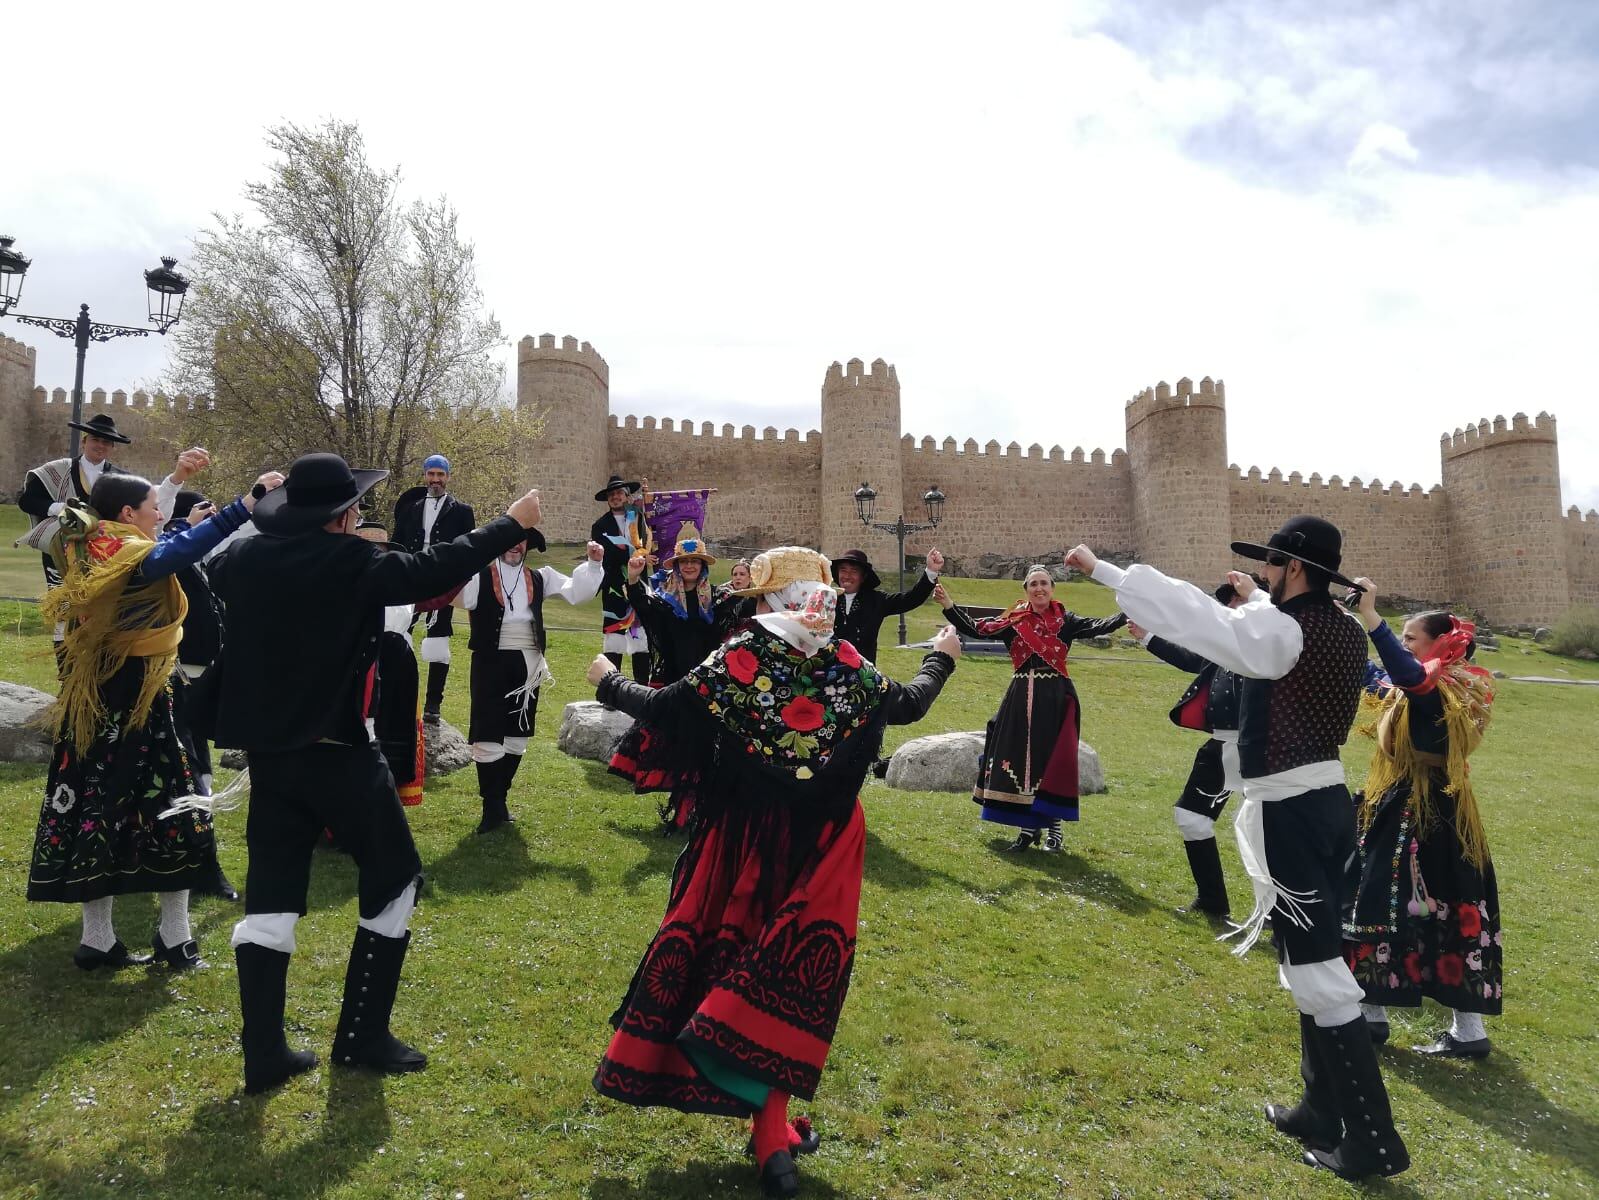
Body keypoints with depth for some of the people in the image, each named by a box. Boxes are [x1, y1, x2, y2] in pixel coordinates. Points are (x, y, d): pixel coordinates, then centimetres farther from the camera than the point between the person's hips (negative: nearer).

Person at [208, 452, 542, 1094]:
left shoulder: (245, 558, 3)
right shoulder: (353, 563, -15)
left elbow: (214, 572, 25)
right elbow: (437, 569, -15)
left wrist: (255, 511, 35)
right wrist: (514, 523, -6)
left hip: (267, 751, 6)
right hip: (338, 752, -6)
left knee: (270, 895, 13)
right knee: (394, 878, 10)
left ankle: (263, 1053, 17)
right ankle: (361, 1036, 15)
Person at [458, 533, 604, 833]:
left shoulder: (539, 578, 10)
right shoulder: (480, 576, -3)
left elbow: (576, 592, 6)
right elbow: (460, 597, -20)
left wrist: (593, 564, -6)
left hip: (526, 664, 5)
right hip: (491, 663, -4)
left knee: (517, 737, 15)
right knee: (488, 736, -3)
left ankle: (500, 799, 31)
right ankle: (492, 807, 10)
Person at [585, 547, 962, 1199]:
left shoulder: (734, 661, -10)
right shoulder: (850, 669, -5)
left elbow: (662, 706, -6)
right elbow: (910, 703, 9)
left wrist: (610, 683, 13)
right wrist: (941, 657, 28)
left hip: (743, 841, 0)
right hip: (818, 848, 1)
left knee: (724, 945, 15)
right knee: (795, 970, 9)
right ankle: (773, 1134, 16)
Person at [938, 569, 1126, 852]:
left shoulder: (1065, 620, 1)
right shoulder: (1014, 621, 5)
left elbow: (1096, 626, -14)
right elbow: (976, 629, -1)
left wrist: (1126, 615, -32)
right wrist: (948, 605, -10)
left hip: (1055, 698, -2)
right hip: (1021, 698, 2)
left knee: (1053, 761, 2)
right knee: (1019, 759, 4)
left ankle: (1054, 828, 17)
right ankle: (1029, 827, 19)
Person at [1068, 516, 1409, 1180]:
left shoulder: (1280, 633, -19)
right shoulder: (1345, 632, 6)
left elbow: (1188, 614, -22)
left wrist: (1102, 568, -16)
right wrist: (1256, 599, 39)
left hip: (1290, 813, -9)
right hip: (1328, 800, 9)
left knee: (1318, 966, -1)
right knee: (1313, 958, 18)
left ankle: (1372, 1138, 9)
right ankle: (1324, 1108, 31)